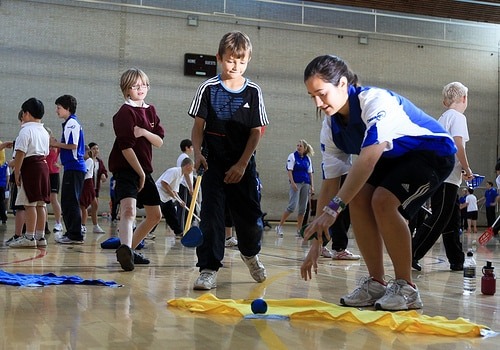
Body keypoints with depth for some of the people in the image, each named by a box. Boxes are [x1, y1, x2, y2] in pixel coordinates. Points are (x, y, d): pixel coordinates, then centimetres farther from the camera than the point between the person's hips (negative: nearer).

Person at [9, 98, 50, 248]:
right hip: (43, 166, 8)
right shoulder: (44, 132, 17)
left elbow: (20, 153, -14)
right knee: (41, 203, 8)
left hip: (30, 167, -8)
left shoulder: (26, 130, -9)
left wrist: (16, 172, -10)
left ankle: (29, 237, -7)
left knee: (30, 203, -7)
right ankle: (40, 236, 10)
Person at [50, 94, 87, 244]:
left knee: (71, 202, -8)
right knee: (67, 202, 14)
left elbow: (73, 145, -20)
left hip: (73, 167, -10)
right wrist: (57, 144, 12)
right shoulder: (70, 123, 20)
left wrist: (56, 144, -8)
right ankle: (71, 233, 18)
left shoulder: (72, 123, -10)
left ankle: (75, 235, -7)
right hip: (72, 167, 10)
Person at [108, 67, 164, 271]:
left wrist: (145, 132, -14)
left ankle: (131, 249, 28)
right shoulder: (125, 112, -10)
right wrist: (140, 173, -15)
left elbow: (159, 141, 6)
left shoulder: (150, 111, 13)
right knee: (129, 209, -31)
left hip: (144, 169, 9)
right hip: (126, 168, -9)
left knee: (155, 215, 16)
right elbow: (126, 147, -16)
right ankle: (125, 249, -51)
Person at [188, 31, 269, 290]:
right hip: (214, 164, -1)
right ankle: (208, 268, -2)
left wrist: (242, 164, -7)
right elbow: (198, 126, -1)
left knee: (251, 217, 8)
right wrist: (198, 153, -17)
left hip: (243, 166, 2)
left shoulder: (253, 92, 1)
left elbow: (256, 132, 0)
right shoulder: (208, 88, -2)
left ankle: (249, 253, 37)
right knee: (211, 215, -7)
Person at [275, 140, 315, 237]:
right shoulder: (292, 156, -1)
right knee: (292, 206, -14)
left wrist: (312, 185, 8)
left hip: (305, 184, 5)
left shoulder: (308, 159, 11)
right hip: (296, 183, -5)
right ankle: (280, 226, -4)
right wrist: (292, 183, -15)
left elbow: (310, 173, 15)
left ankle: (299, 230, 11)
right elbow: (289, 170, -6)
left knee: (303, 209, 4)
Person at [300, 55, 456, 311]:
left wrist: (333, 208, -50)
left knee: (383, 200, -28)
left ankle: (406, 288, -14)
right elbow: (330, 183, -8)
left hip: (434, 151, -7)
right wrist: (317, 241, -12)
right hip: (393, 158, 7)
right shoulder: (330, 127, -9)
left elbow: (369, 158, -45)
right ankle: (376, 283, -5)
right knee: (358, 198, -17)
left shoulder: (376, 101, -33)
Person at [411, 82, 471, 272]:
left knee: (452, 220, 12)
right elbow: (458, 145, -17)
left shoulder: (442, 118, 20)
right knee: (438, 220, -10)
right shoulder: (458, 117, -6)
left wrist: (461, 169, 18)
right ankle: (411, 254, -14)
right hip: (448, 177, -9)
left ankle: (457, 261, 16)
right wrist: (467, 168, -6)